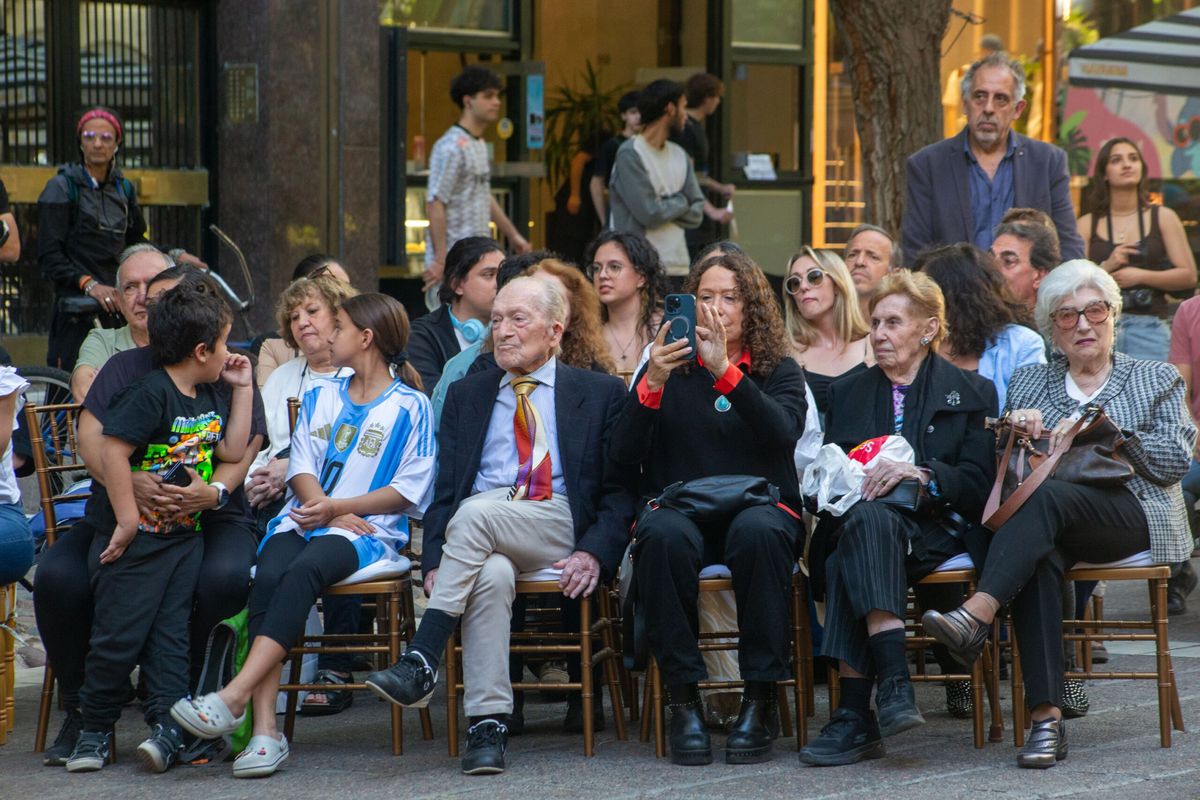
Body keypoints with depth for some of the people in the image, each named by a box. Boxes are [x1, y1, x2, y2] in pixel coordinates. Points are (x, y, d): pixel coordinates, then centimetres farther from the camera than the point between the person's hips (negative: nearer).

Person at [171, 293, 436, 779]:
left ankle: (234, 698, -46)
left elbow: (410, 490, -1)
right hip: (305, 518, 4)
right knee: (268, 575, -29)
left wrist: (337, 508, -11)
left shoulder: (409, 407, 6)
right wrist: (326, 511, -8)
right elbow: (302, 469, 14)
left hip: (370, 530, -4)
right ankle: (265, 731, -39)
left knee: (303, 570, -36)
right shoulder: (320, 398, 24)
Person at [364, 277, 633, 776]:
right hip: (483, 544, 2)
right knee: (491, 575, -36)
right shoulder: (466, 395, 23)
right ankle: (487, 726, -37)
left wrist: (594, 553, -11)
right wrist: (434, 560, -3)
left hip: (562, 533, -2)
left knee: (476, 512, -33)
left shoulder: (599, 394, 14)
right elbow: (444, 487, 14)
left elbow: (620, 491, 8)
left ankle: (421, 665, -35)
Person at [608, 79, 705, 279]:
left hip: (678, 267, 7)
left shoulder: (680, 155, 14)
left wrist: (665, 206, -7)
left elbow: (696, 213, 10)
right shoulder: (629, 155, -9)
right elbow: (650, 214, -15)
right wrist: (680, 202, 1)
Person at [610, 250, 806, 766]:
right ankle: (683, 700, -30)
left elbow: (783, 433, -11)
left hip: (759, 507, 0)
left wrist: (725, 371, -20)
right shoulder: (669, 369, 14)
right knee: (663, 535, -36)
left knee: (757, 532, -37)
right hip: (680, 508, 0)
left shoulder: (779, 371, 12)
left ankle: (760, 700, -29)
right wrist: (652, 385, -12)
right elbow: (623, 457, 2)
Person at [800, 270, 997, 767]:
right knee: (867, 519, -38)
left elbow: (979, 485, 3)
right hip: (856, 518, 2)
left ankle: (856, 715, -45)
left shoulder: (970, 393, 15)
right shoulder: (848, 393, 25)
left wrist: (921, 473, -14)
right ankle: (893, 684, -50)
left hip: (934, 529, -2)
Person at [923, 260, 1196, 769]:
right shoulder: (1029, 383, 25)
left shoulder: (1156, 380, 19)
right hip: (1050, 521, 2)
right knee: (1038, 561, -37)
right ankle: (1046, 718, -44)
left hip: (1133, 516, -2)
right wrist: (1015, 427, -6)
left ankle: (975, 615, -52)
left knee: (1046, 496, -36)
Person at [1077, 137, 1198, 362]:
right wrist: (1106, 267, -11)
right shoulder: (1088, 225, 11)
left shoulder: (1162, 218, 10)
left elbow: (1189, 276, 4)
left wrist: (1141, 276, -7)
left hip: (1149, 328, 0)